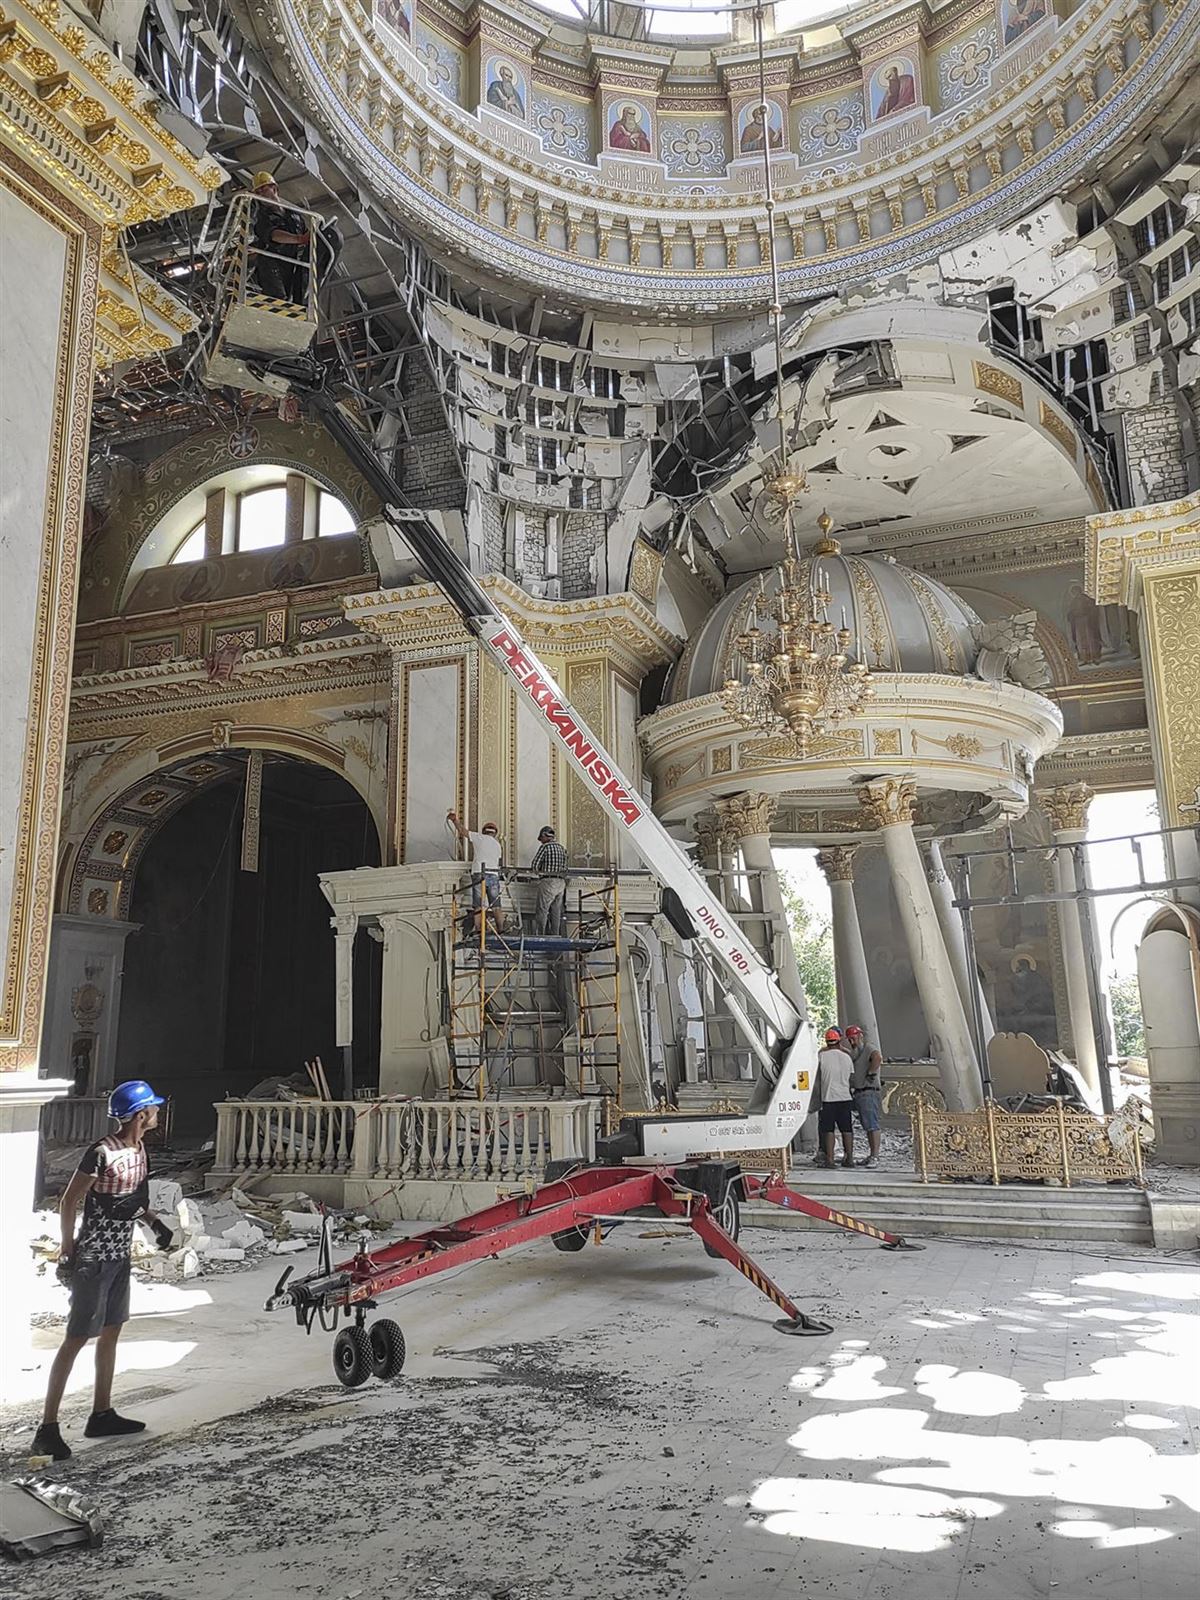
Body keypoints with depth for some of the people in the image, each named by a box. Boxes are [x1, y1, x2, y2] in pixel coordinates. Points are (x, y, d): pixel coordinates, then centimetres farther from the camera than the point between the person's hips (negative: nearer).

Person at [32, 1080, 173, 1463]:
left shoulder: (139, 1148, 4)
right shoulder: (101, 1153, -23)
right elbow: (69, 1202, -16)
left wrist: (155, 1221, 7)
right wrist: (67, 1248, -12)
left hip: (120, 1256, 9)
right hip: (93, 1259, -9)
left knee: (111, 1332, 16)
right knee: (76, 1339, -4)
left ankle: (102, 1415, 28)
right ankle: (47, 1429, 5)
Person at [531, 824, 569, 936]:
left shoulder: (544, 847, -8)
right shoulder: (561, 848, 14)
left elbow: (535, 864, -7)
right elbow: (565, 867, 12)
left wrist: (538, 872, 12)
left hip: (548, 882, -7)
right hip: (561, 882, 7)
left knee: (542, 911, -4)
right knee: (556, 912, 10)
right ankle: (556, 935, 10)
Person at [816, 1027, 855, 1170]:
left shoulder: (822, 1056, -6)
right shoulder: (847, 1057, 4)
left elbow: (817, 1074, 3)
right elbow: (851, 1076, 13)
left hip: (828, 1098, -3)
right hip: (845, 1098, 3)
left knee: (828, 1130, 2)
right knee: (847, 1129, 9)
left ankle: (829, 1159, 0)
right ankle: (849, 1158, 11)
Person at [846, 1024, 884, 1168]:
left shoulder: (869, 1048, -10)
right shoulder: (853, 1053, 20)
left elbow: (877, 1058, -32)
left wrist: (871, 1073, -21)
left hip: (869, 1092, -10)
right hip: (858, 1093, 10)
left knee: (873, 1125, -10)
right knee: (867, 1126, 13)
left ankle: (875, 1157, -11)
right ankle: (872, 1155, 19)